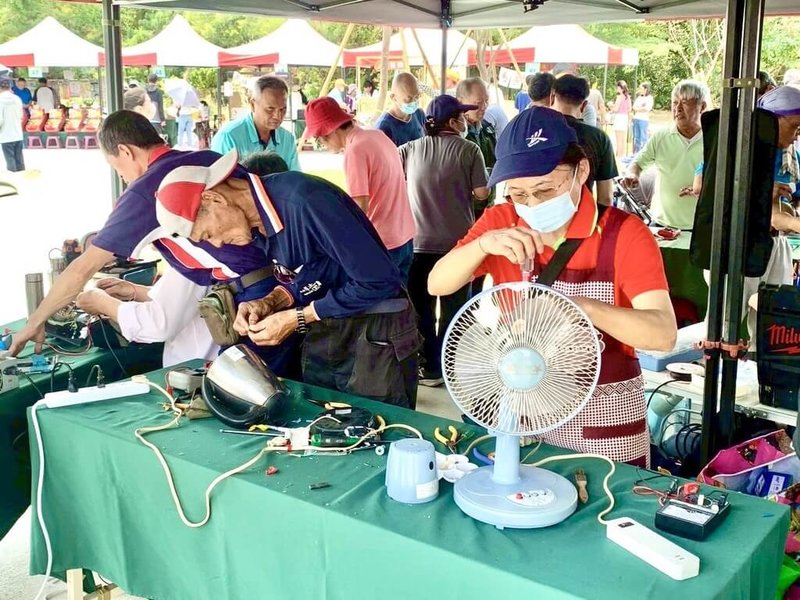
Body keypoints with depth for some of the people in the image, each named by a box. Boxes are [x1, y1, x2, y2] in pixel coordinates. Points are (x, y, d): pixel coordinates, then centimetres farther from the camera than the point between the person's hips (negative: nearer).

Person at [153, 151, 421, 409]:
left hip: (375, 333, -8)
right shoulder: (257, 219, 1)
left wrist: (297, 318, -19)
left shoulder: (303, 201, -27)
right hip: (324, 331, 8)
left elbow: (380, 280, -26)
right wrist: (270, 303, -7)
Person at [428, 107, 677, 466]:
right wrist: (483, 243, -26)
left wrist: (583, 306, -40)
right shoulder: (501, 222, -3)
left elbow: (663, 335, -24)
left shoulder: (625, 234, -15)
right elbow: (437, 285, -8)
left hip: (604, 420, -2)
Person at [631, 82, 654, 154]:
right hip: (636, 119, 6)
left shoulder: (649, 98, -1)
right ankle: (636, 154, 13)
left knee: (643, 138, -5)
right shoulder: (639, 97, 17)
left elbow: (647, 108, -13)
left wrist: (638, 109, -2)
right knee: (636, 138, 8)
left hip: (644, 119, -6)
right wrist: (642, 109, -7)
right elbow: (634, 107, 9)